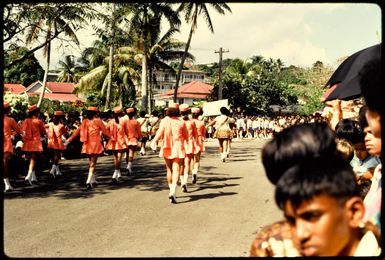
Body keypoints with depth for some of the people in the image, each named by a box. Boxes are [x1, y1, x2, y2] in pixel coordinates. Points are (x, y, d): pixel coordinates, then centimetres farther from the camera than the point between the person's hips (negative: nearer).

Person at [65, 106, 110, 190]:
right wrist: (110, 137, 19)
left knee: (91, 162, 20)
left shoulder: (84, 121, 8)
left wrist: (69, 140, 14)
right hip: (95, 144, -5)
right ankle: (89, 181, -16)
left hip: (87, 145, 5)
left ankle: (93, 180, 27)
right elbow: (105, 132, -1)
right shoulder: (98, 121, -6)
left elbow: (77, 131, 8)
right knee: (93, 164, -4)